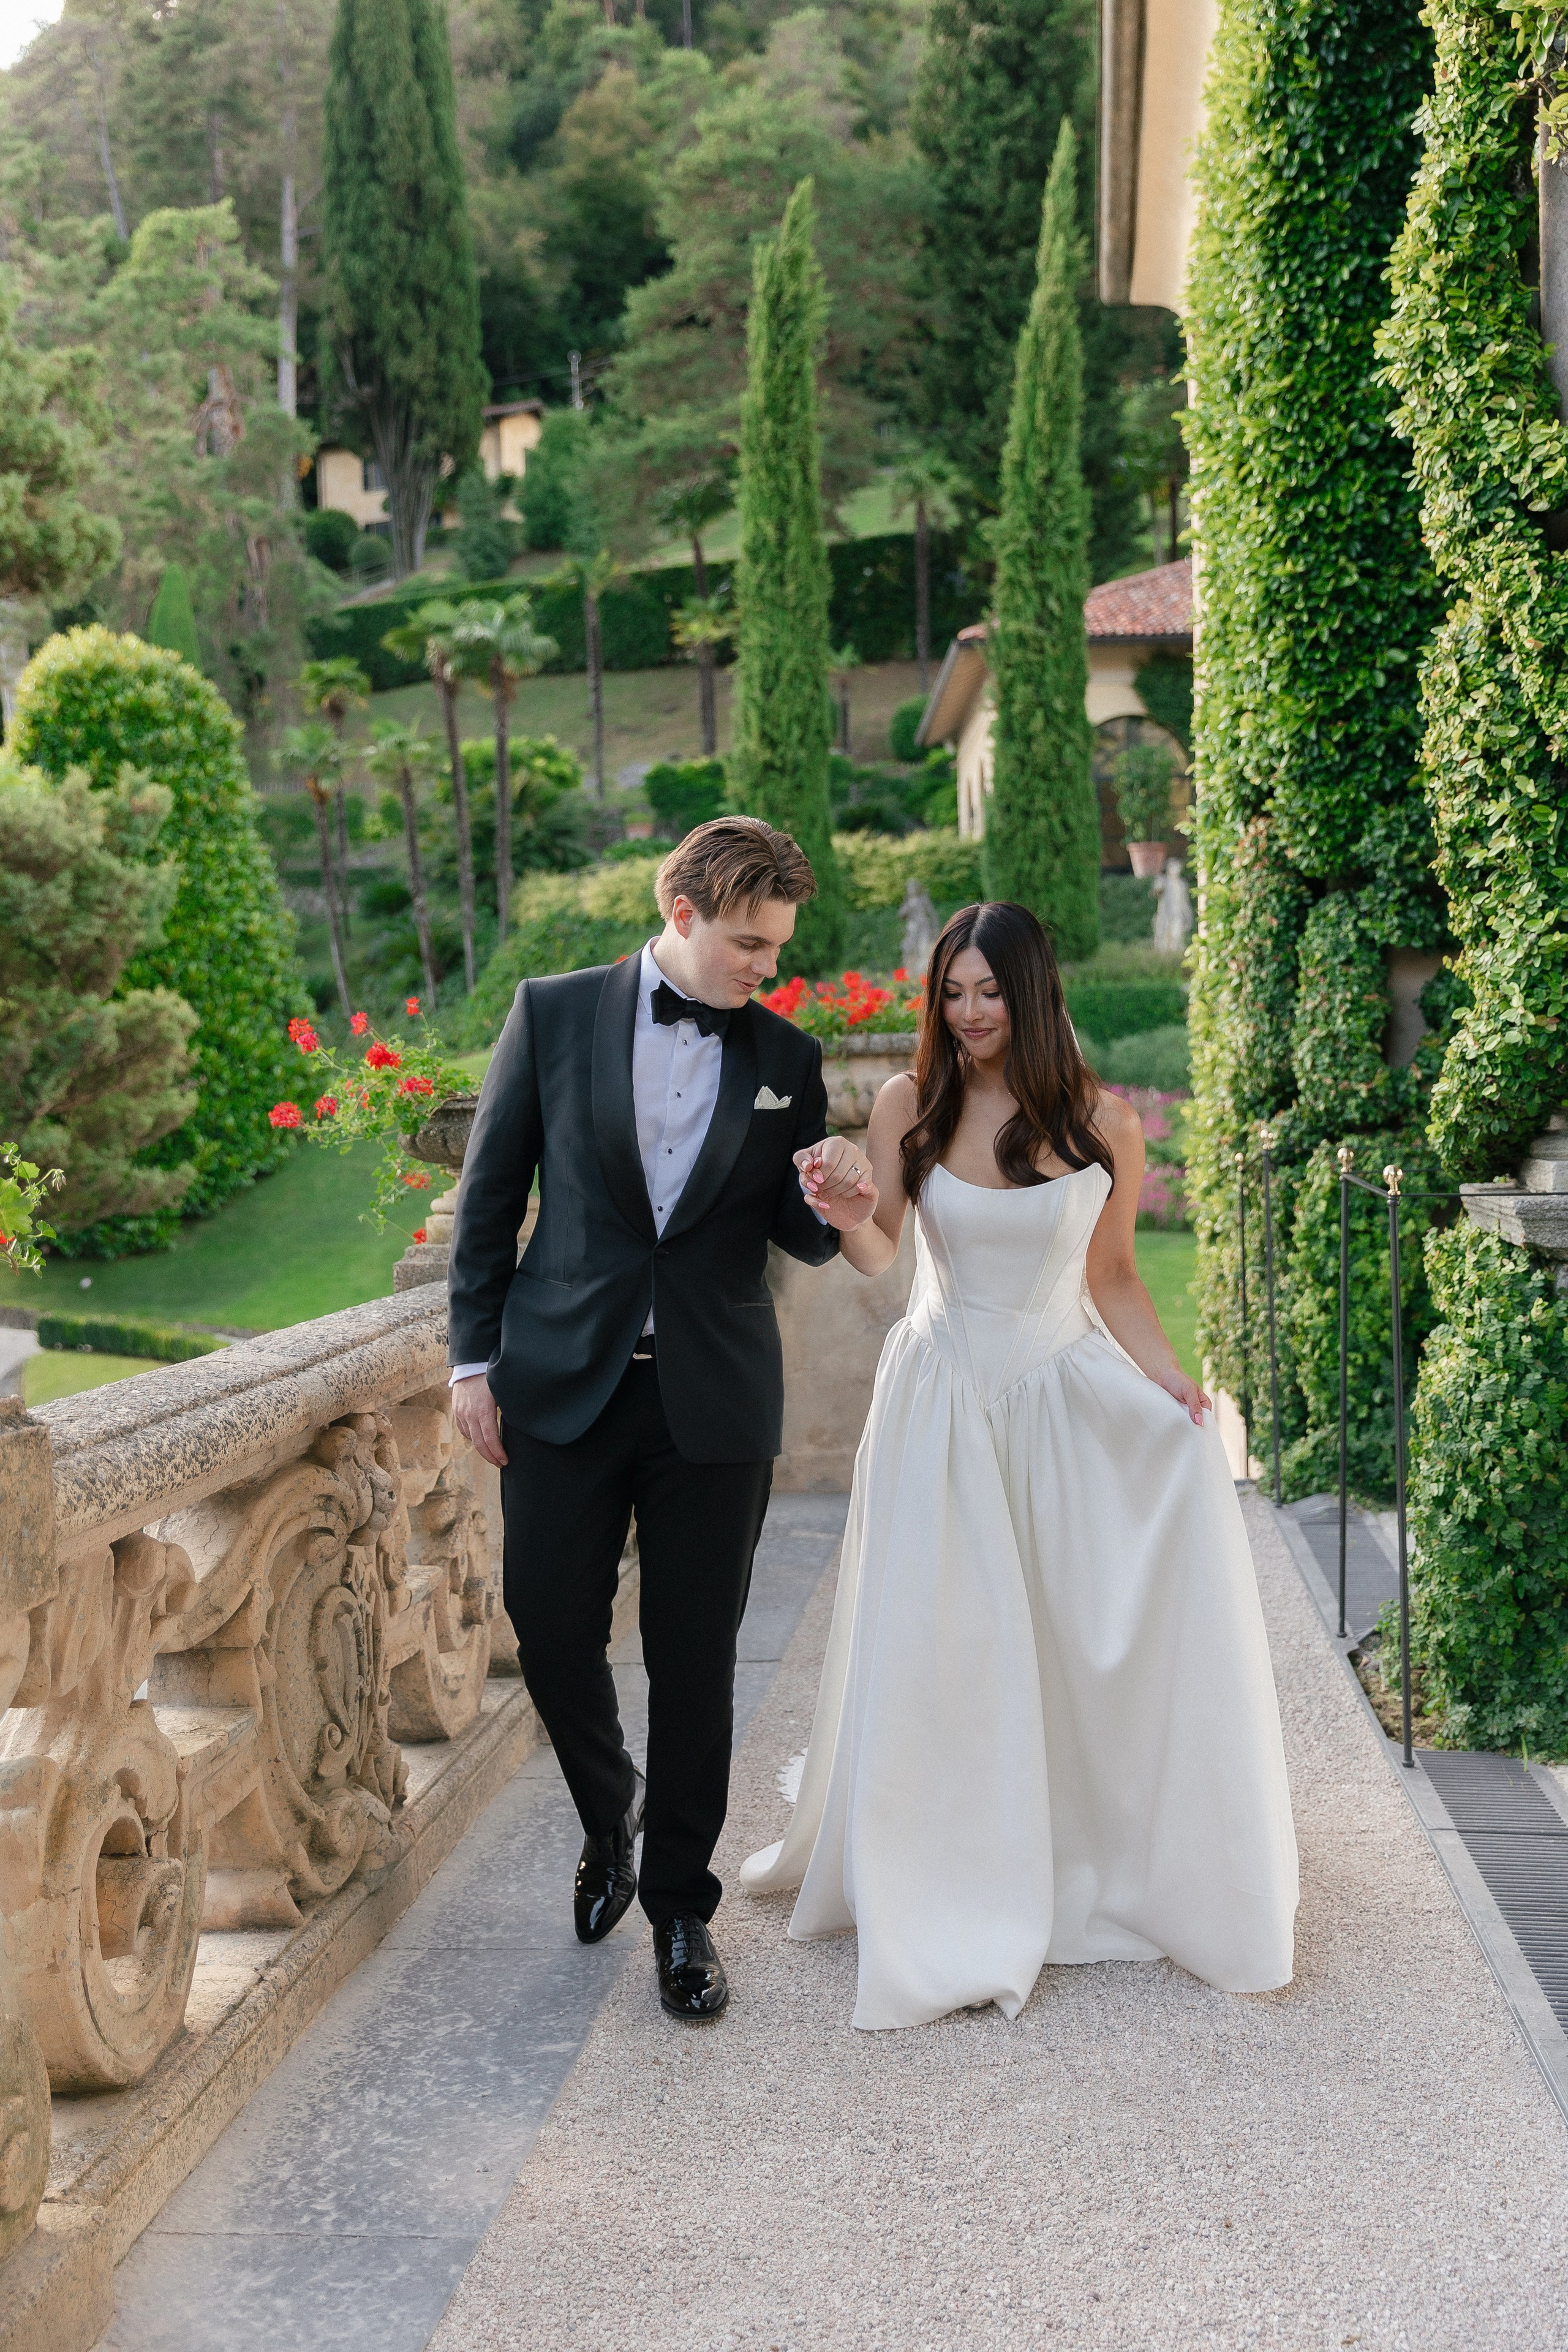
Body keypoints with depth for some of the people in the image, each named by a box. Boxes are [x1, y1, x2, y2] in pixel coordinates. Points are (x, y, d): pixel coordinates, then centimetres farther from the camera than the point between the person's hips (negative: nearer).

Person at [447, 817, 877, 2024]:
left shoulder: (789, 1057, 4)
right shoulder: (554, 1014, 0)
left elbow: (794, 1235, 11)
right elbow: (491, 1194, 3)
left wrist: (835, 1212, -13)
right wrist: (476, 1357, 0)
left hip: (715, 1401, 1)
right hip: (564, 1383, 0)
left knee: (696, 1657, 5)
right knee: (552, 1627, 3)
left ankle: (681, 1904, 21)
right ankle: (612, 1813, 34)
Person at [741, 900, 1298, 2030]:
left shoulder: (1105, 1123, -4)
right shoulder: (910, 1106, -4)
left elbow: (1112, 1277, 4)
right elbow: (878, 1254, -9)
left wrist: (1178, 1388, -7)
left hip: (1067, 1395, 1)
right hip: (943, 1397, 0)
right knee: (942, 1650, 1)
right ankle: (952, 1911, 17)